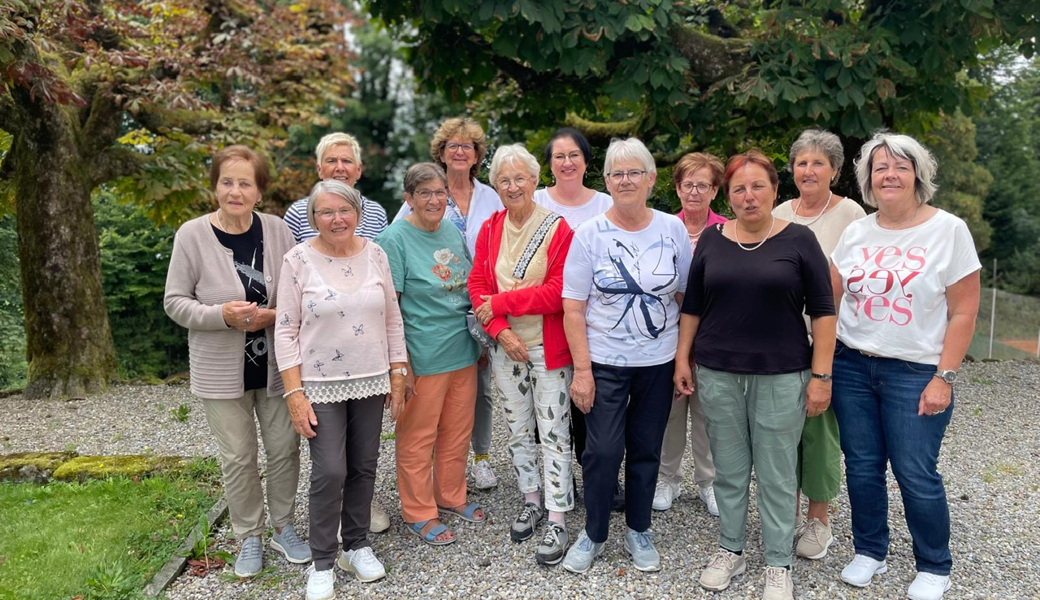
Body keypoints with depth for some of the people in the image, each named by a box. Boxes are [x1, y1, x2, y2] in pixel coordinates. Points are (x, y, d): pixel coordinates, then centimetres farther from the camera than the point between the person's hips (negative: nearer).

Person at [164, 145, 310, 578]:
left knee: (284, 448, 11)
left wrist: (276, 314, -17)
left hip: (275, 363, 2)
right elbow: (175, 302, -5)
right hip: (222, 369, -2)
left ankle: (283, 527, 33)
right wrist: (222, 315, -21)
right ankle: (249, 538, 30)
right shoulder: (192, 234, -9)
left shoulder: (276, 230, -4)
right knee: (237, 457, 9)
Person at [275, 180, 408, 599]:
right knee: (329, 473, -4)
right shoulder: (298, 260, -8)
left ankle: (356, 545, 31)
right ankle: (322, 563, 15)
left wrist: (397, 376, 5)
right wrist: (294, 393, -11)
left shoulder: (375, 254, 1)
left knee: (363, 468, 12)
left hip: (371, 381, 3)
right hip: (321, 385, -3)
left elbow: (392, 318, 7)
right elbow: (286, 330, -7)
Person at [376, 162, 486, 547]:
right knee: (418, 437, 7)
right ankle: (419, 513, 23)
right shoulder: (394, 239, -11)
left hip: (463, 352, 7)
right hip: (423, 356, -6)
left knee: (457, 432, 17)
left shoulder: (453, 233, 8)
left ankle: (451, 496, 36)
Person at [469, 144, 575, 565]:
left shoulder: (557, 229, -10)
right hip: (506, 348, 5)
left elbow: (559, 294, -17)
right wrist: (501, 331, -13)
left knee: (553, 433, 1)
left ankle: (557, 522, 12)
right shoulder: (490, 229, 4)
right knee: (518, 428, 16)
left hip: (549, 348, -5)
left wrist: (500, 302, -15)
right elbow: (477, 285, 1)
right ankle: (531, 501, 34)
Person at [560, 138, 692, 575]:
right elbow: (573, 308, -6)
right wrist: (581, 370, -11)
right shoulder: (590, 234, -5)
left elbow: (686, 298, 6)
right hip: (604, 363, -2)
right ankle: (593, 535, 21)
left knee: (646, 450, 12)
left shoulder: (673, 230, 0)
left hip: (659, 363, 2)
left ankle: (639, 530, 31)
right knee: (604, 451, 0)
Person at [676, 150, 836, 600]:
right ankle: (730, 550, 29)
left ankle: (778, 564, 22)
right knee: (729, 470, 12)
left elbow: (822, 312, -3)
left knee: (777, 475, 7)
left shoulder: (798, 240, -3)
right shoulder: (711, 240, 5)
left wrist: (821, 375, -7)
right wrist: (682, 359, 6)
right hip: (717, 375, 2)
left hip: (781, 377, -2)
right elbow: (692, 307, 10)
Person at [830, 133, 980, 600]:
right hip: (851, 367, 4)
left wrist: (943, 379, -10)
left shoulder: (949, 230, -6)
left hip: (915, 372, -3)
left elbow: (964, 313, -6)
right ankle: (869, 552, 29)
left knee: (916, 475, 2)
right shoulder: (855, 232, 5)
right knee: (862, 467, 10)